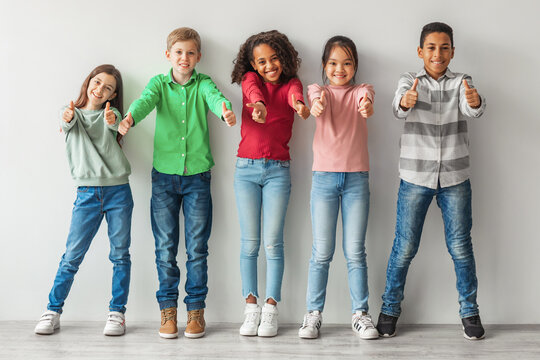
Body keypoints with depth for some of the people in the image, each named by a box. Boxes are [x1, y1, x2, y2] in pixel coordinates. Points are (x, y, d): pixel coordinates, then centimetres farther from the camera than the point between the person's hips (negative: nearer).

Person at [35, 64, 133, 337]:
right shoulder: (71, 112, 9)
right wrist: (67, 118, -40)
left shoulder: (109, 114, 8)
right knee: (72, 256, -1)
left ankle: (117, 313, 12)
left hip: (118, 191, 1)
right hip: (87, 193, -1)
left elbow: (114, 121, -17)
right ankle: (53, 312, 11)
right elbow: (67, 124, -15)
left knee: (120, 255, 3)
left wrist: (112, 120, -42)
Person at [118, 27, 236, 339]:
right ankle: (168, 309, 16)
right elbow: (146, 100, -16)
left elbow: (216, 97, -19)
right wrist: (130, 117, -39)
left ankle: (196, 309, 15)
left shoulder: (203, 84, 3)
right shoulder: (159, 83, 5)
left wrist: (225, 111, -44)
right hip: (164, 174, 1)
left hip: (198, 175, 0)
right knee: (165, 247, 5)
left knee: (197, 247, 4)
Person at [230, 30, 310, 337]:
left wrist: (299, 105, -45)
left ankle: (271, 309, 5)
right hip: (246, 168, 1)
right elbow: (254, 90, -19)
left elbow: (294, 94, -20)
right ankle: (251, 308, 9)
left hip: (278, 170, -1)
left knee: (273, 242, -2)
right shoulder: (250, 79, 6)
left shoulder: (291, 84, 5)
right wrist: (259, 104, -44)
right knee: (249, 242, 2)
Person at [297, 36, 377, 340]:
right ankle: (314, 313, 13)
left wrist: (367, 108, -44)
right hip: (325, 176, 0)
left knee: (355, 251, 4)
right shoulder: (319, 90, 5)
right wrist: (316, 105, -44)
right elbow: (317, 101, -19)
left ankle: (361, 314, 14)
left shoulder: (361, 91, 5)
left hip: (357, 177, 0)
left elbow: (365, 101, -19)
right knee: (322, 252, 2)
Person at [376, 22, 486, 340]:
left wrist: (475, 101, -44)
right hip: (415, 177, -1)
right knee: (405, 246, 2)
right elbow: (399, 108, -21)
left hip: (455, 177, 1)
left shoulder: (461, 82, 3)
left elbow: (473, 110, -19)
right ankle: (390, 309, 16)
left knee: (461, 246, 4)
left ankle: (470, 311, 18)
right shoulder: (410, 81, 1)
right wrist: (406, 101, -46)